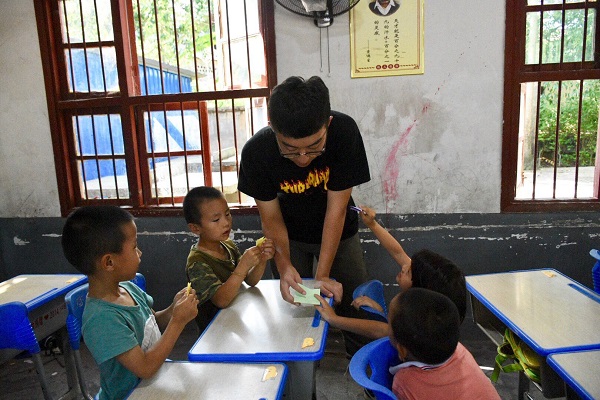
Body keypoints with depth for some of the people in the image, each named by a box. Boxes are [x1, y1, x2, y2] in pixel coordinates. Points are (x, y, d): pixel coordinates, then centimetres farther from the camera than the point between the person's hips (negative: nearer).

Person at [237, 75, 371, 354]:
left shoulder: (344, 131, -32)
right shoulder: (256, 151, -29)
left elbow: (336, 209, -27)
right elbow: (271, 219, -18)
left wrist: (322, 275, -28)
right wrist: (284, 265, -33)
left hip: (338, 233, 0)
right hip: (290, 236, 1)